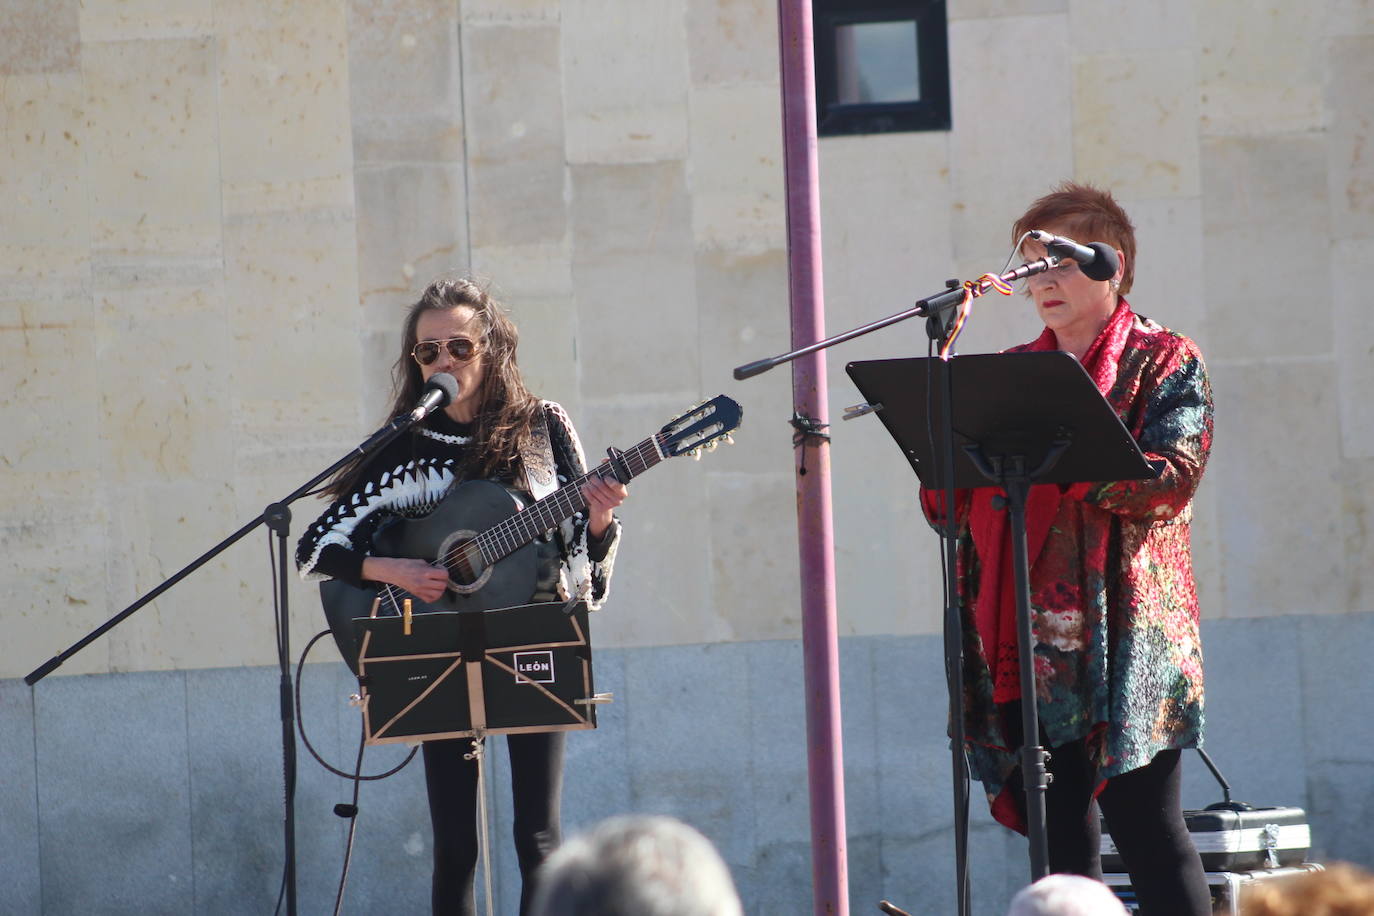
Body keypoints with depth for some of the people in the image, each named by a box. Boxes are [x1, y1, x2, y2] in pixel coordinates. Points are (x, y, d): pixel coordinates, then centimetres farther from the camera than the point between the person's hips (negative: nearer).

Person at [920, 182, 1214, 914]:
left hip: (1121, 639, -5)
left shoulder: (1164, 362, 4)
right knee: (1059, 835, 4)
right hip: (1031, 644, 5)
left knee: (1144, 821, -9)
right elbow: (946, 508, 14)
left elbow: (1169, 478, -12)